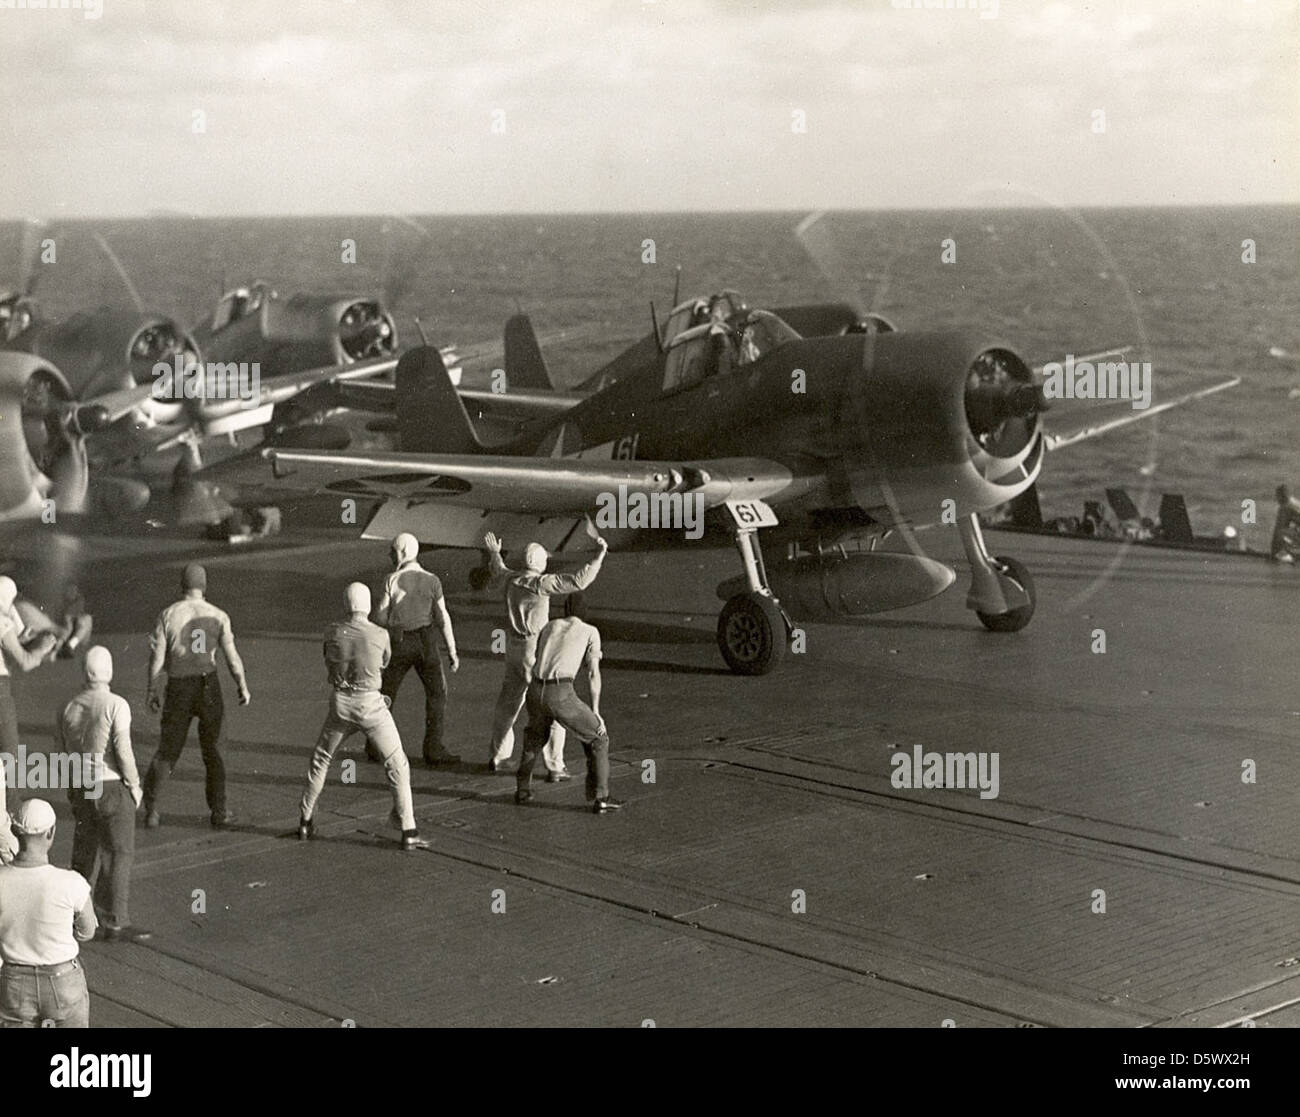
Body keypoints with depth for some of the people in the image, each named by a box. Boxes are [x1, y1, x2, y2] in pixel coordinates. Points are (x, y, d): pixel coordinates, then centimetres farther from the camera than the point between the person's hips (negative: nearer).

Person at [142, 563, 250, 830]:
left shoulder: (167, 615, -5)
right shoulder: (217, 616, -4)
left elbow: (157, 658, -5)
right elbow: (232, 657, -3)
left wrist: (151, 691, 7)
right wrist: (243, 688, 11)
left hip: (178, 689, 0)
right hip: (208, 686, 0)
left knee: (167, 751, 11)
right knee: (212, 750, 13)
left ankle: (151, 810, 6)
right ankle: (219, 812, 12)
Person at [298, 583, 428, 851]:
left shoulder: (332, 632, -5)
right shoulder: (381, 635, -11)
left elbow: (330, 667, 9)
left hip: (340, 703, 2)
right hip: (370, 705, -2)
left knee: (320, 759, 23)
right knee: (397, 765, 6)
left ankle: (305, 822, 28)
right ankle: (408, 832, 0)